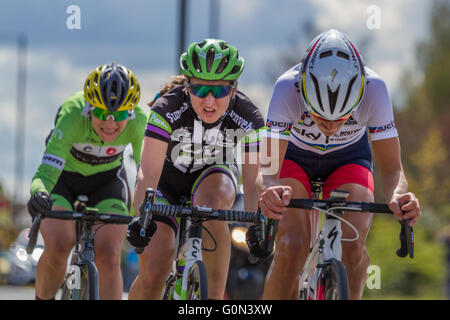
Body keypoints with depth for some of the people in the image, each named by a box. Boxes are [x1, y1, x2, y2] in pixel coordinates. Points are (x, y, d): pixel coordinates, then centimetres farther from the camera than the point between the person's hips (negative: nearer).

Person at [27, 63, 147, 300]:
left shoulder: (138, 121, -28)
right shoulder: (72, 115, -35)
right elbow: (46, 172, -42)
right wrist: (39, 192, -64)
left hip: (107, 181, 2)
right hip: (64, 177, -2)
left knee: (108, 254, -20)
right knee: (58, 246, -25)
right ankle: (42, 300, 3)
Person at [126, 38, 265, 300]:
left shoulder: (248, 118, -27)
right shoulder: (168, 109, -31)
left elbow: (252, 181, -28)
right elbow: (148, 172, -37)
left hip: (213, 175, 1)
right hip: (169, 179, -1)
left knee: (211, 204, -37)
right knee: (153, 271, -17)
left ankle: (217, 295, -25)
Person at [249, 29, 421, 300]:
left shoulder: (374, 89, -34)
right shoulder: (288, 88, -37)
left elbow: (392, 168, -29)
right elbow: (268, 169, -39)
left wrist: (398, 197, -52)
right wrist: (271, 192, -63)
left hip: (349, 158, 1)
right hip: (294, 156, -1)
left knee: (352, 247, -24)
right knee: (291, 248, -25)